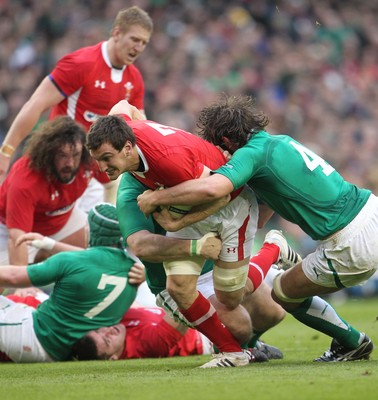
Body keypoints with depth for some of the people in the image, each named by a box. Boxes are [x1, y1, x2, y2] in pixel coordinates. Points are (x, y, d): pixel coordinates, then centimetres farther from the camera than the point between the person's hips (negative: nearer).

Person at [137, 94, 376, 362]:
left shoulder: (251, 154, -12)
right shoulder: (281, 141, 16)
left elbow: (211, 189, -31)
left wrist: (155, 198, -17)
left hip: (353, 244, -8)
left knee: (284, 294, 13)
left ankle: (353, 343, 23)